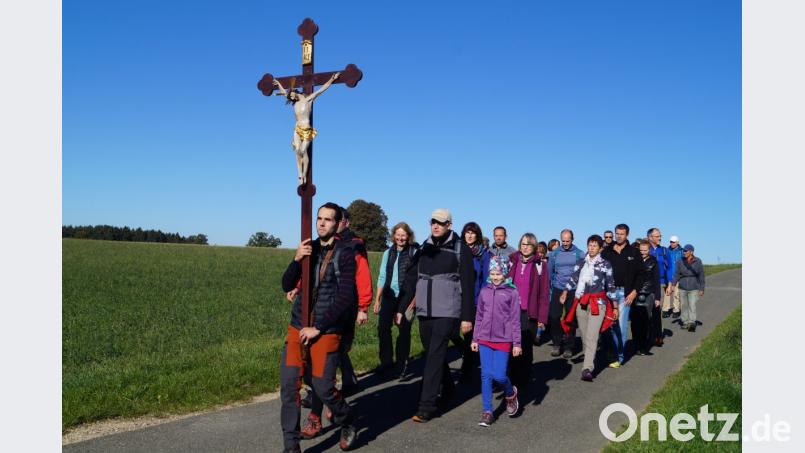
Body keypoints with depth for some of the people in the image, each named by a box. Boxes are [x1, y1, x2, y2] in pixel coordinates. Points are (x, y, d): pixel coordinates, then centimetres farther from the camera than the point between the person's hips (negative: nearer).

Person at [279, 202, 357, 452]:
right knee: (289, 385, -4)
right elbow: (287, 286, 4)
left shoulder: (344, 254, -7)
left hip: (327, 330, -4)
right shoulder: (309, 248, 8)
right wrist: (296, 259, -13)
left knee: (323, 387, -1)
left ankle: (347, 425, 29)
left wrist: (318, 328, -12)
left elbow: (346, 298, -12)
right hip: (298, 326, 4)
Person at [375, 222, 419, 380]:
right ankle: (386, 362, 10)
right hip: (389, 296, 4)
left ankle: (401, 366, 14)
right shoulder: (388, 253, 11)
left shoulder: (414, 252, -3)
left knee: (404, 331, 1)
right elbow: (382, 277, 14)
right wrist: (377, 299, 11)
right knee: (383, 327, -6)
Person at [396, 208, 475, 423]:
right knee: (433, 354, 14)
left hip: (447, 313, -5)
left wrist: (467, 317, -9)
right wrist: (400, 308, 7)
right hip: (424, 312, 6)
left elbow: (468, 285, -5)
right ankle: (447, 388, 36)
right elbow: (410, 281, 12)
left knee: (435, 356, -10)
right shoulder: (424, 249, 11)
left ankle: (427, 405, -6)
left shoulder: (460, 249, -3)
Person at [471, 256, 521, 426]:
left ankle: (510, 394, 26)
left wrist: (517, 343, -3)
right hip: (485, 339, 3)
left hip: (503, 340, -3)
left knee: (499, 375, -7)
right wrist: (475, 338, 12)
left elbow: (515, 319, -2)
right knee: (486, 375, 2)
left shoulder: (512, 292, -3)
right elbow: (479, 316, 12)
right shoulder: (484, 291, 6)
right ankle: (487, 411, 11)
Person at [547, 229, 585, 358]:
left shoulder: (579, 254, 0)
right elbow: (549, 271, 11)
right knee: (554, 317, -3)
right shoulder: (554, 253, 5)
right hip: (557, 289, 1)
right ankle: (556, 344, 12)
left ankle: (568, 347, 13)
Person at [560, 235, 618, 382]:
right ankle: (590, 362, 25)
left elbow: (610, 286, 9)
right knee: (584, 336, 8)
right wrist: (565, 291, -7)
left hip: (598, 303, -4)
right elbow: (573, 278, 8)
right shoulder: (580, 262, 13)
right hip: (581, 303, 4)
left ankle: (587, 369, -22)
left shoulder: (605, 264, 6)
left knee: (591, 336, -15)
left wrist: (615, 307, 9)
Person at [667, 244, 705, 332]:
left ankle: (692, 323, -12)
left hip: (694, 288, -2)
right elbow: (676, 274, 1)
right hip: (682, 287, 2)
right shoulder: (680, 261, -1)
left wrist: (702, 289, 1)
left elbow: (701, 276, 1)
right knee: (684, 305, 8)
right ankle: (685, 322, 19)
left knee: (692, 305, -11)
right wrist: (673, 284, -11)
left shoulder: (698, 262, -4)